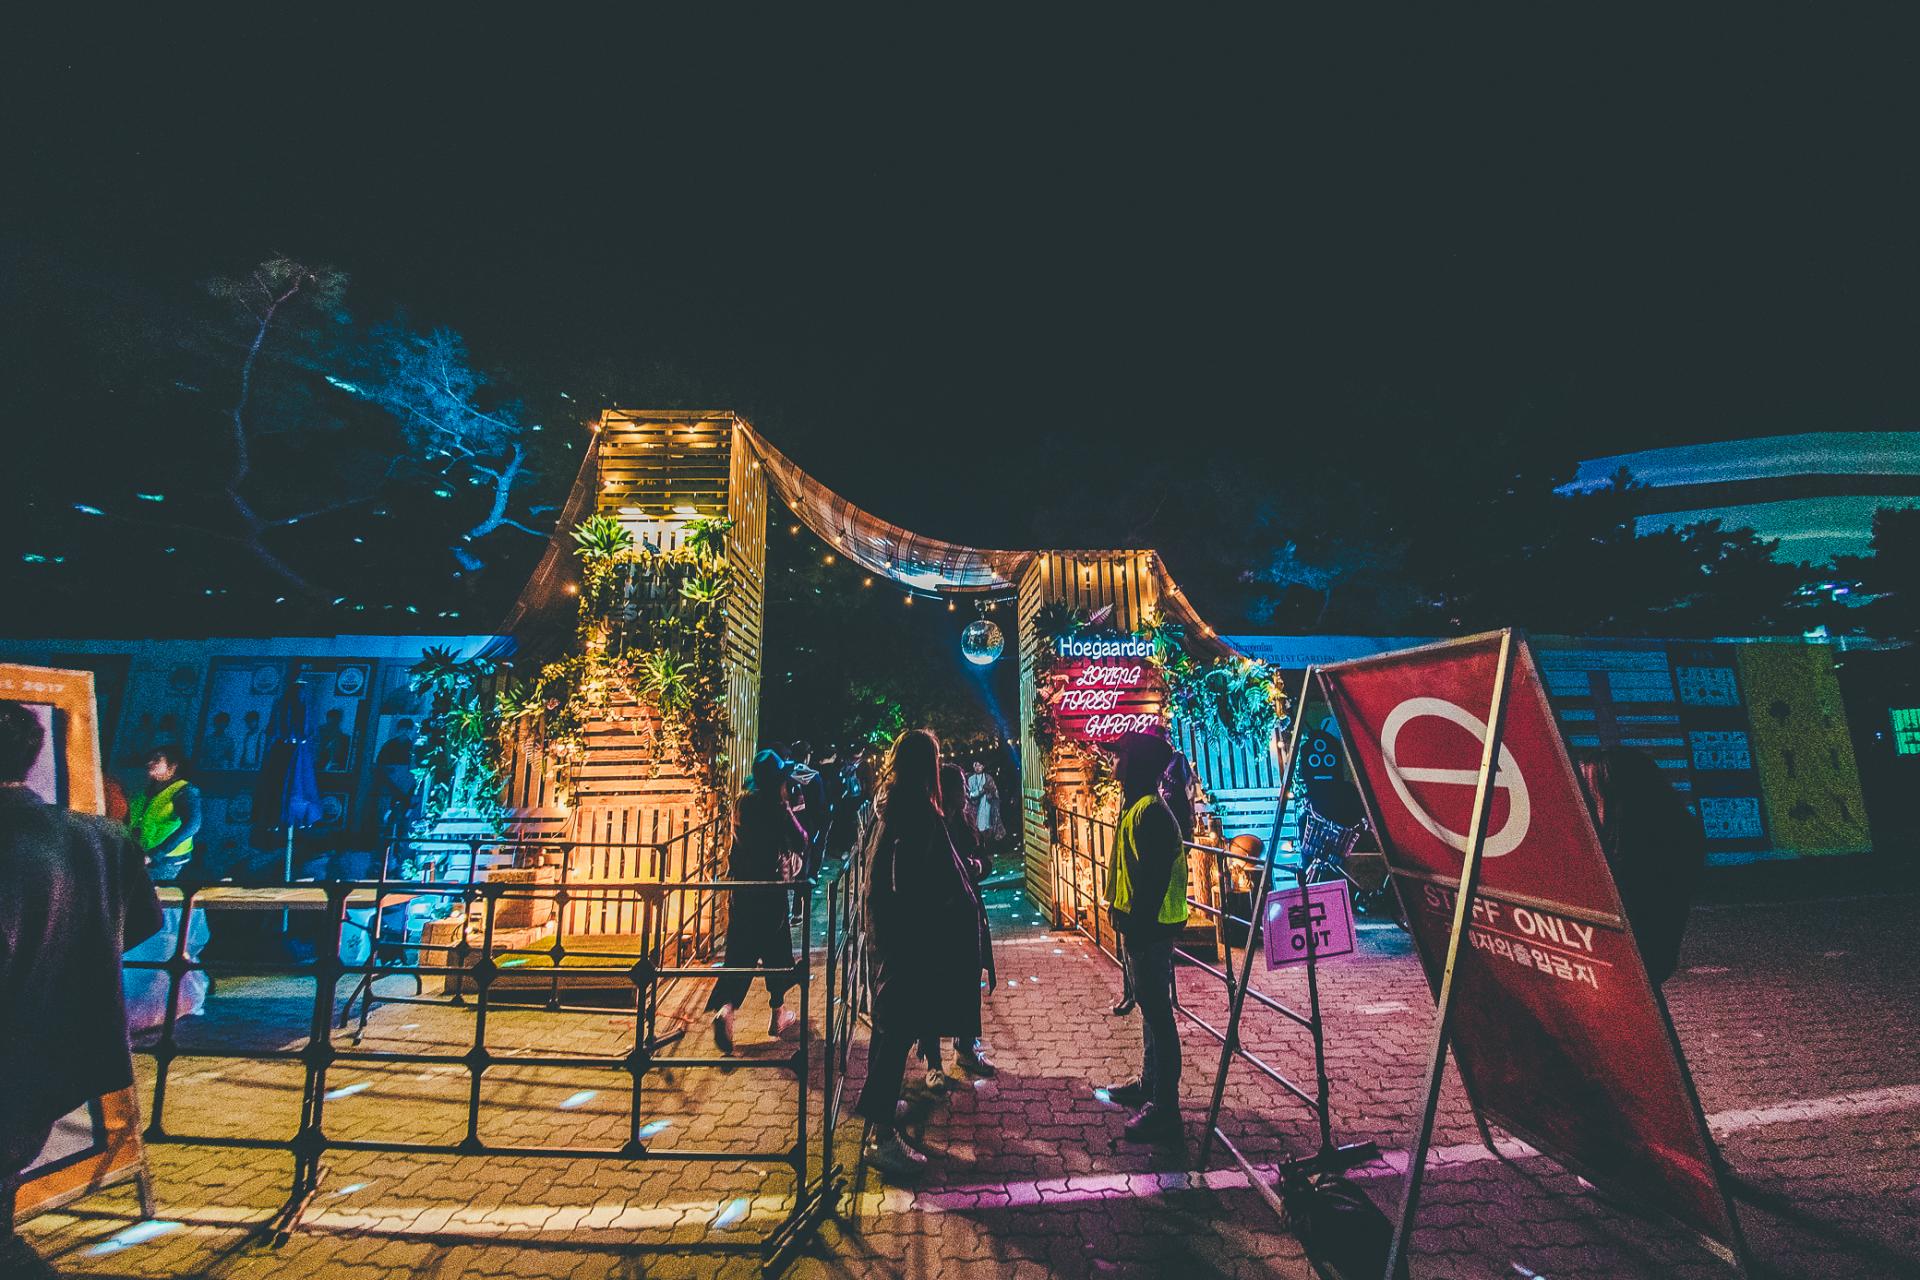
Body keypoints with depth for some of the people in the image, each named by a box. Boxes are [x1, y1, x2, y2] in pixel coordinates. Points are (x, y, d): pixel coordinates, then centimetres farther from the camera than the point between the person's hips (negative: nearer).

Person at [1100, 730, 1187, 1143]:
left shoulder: (1150, 812, -21)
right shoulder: (1137, 807, 10)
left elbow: (1153, 876, -24)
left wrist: (1138, 926, -21)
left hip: (1150, 927, -11)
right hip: (1142, 925, 11)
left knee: (1157, 1012, 0)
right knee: (1151, 1007, 21)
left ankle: (1165, 1110, 12)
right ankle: (1150, 1084, 37)